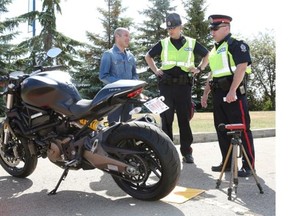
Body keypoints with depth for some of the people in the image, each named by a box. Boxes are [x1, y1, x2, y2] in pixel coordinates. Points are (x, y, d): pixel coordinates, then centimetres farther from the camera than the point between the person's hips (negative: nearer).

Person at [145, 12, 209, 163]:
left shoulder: (191, 43, 8)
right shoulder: (163, 43, 9)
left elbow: (207, 55, 20)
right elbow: (148, 56, 22)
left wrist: (199, 68, 7)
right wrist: (155, 70, 9)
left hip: (184, 85, 0)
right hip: (166, 86, 1)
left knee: (184, 119, 2)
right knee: (166, 119, 1)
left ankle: (186, 152, 10)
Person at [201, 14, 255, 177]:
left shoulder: (236, 45, -6)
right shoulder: (215, 49, 20)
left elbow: (241, 67, -18)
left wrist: (232, 91, -26)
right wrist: (206, 93, 21)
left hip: (233, 92, -9)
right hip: (218, 94, 9)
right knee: (222, 129, 11)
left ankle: (249, 165, 2)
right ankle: (227, 163, 20)